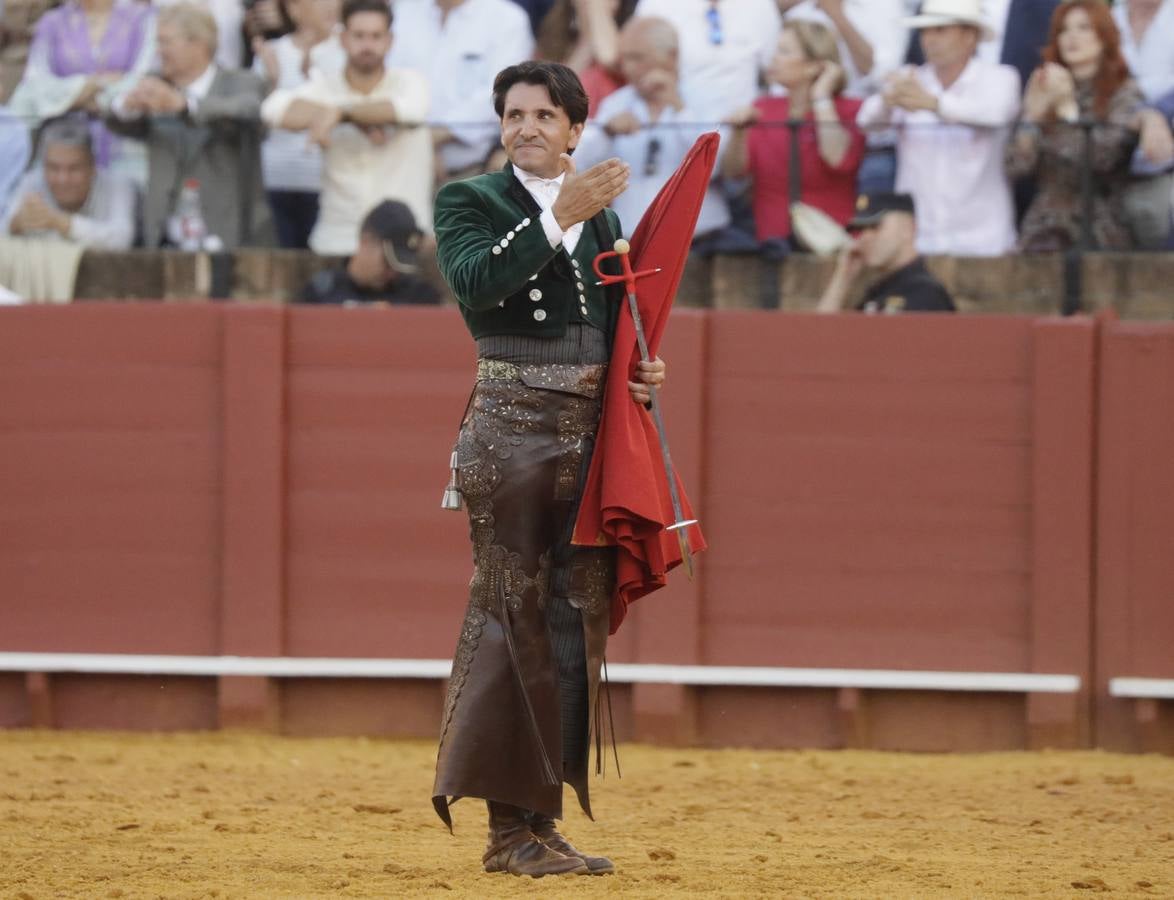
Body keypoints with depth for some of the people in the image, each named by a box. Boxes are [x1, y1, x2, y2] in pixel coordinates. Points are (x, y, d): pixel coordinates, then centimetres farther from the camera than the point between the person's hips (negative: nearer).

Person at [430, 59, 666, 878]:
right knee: (511, 610, -7)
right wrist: (559, 219, -26)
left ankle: (543, 818, 10)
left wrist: (640, 373, 4)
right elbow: (475, 281, -19)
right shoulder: (470, 202, 1)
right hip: (512, 426, -6)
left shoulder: (600, 217, 17)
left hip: (590, 432, 6)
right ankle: (509, 826, -5)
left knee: (578, 617, 5)